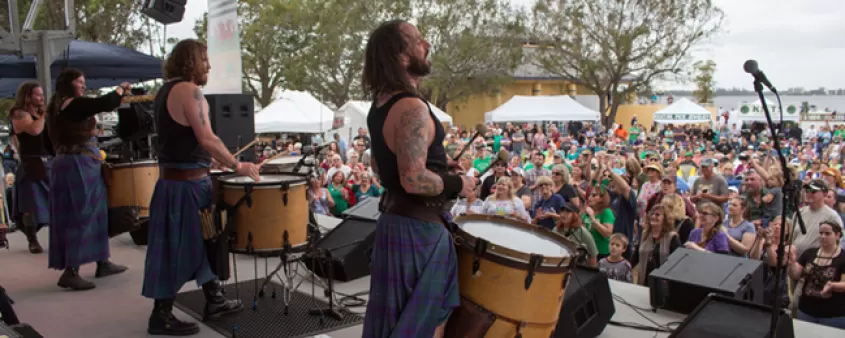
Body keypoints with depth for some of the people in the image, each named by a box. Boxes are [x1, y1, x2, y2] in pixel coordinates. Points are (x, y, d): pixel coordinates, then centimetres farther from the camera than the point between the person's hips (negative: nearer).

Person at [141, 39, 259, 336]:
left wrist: (208, 163, 23)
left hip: (174, 176, 10)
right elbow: (206, 138, -23)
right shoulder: (188, 89, -16)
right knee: (177, 247, -1)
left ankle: (214, 300, 27)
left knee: (203, 240, 17)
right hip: (186, 182, -10)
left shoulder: (166, 89, 15)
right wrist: (237, 166, -15)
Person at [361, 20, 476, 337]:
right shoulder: (412, 108, -23)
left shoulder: (380, 104, 9)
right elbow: (414, 180, -31)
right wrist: (458, 184, -14)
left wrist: (439, 169, 19)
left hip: (394, 217, 9)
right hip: (418, 227, -9)